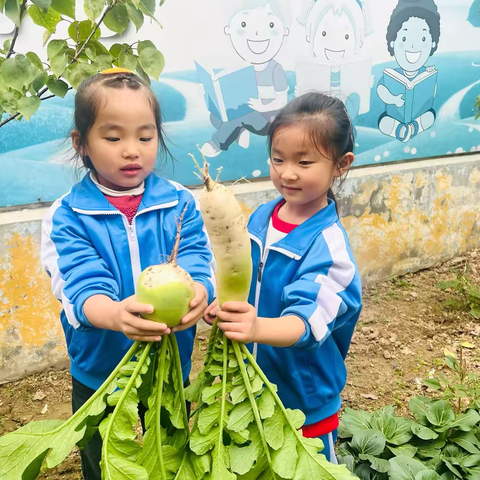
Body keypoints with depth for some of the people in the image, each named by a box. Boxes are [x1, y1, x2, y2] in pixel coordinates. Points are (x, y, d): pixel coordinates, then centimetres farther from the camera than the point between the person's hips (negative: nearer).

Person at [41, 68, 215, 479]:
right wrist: (115, 314, -46)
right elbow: (80, 287, -23)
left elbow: (197, 264, -17)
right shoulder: (67, 217, -12)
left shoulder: (180, 204, -8)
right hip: (99, 374, -1)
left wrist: (196, 292, -42)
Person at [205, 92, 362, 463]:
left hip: (305, 397, -6)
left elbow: (306, 321, -35)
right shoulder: (261, 217, -6)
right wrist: (222, 306, -8)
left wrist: (258, 328, -53)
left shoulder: (328, 243, -25)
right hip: (251, 382, 6)